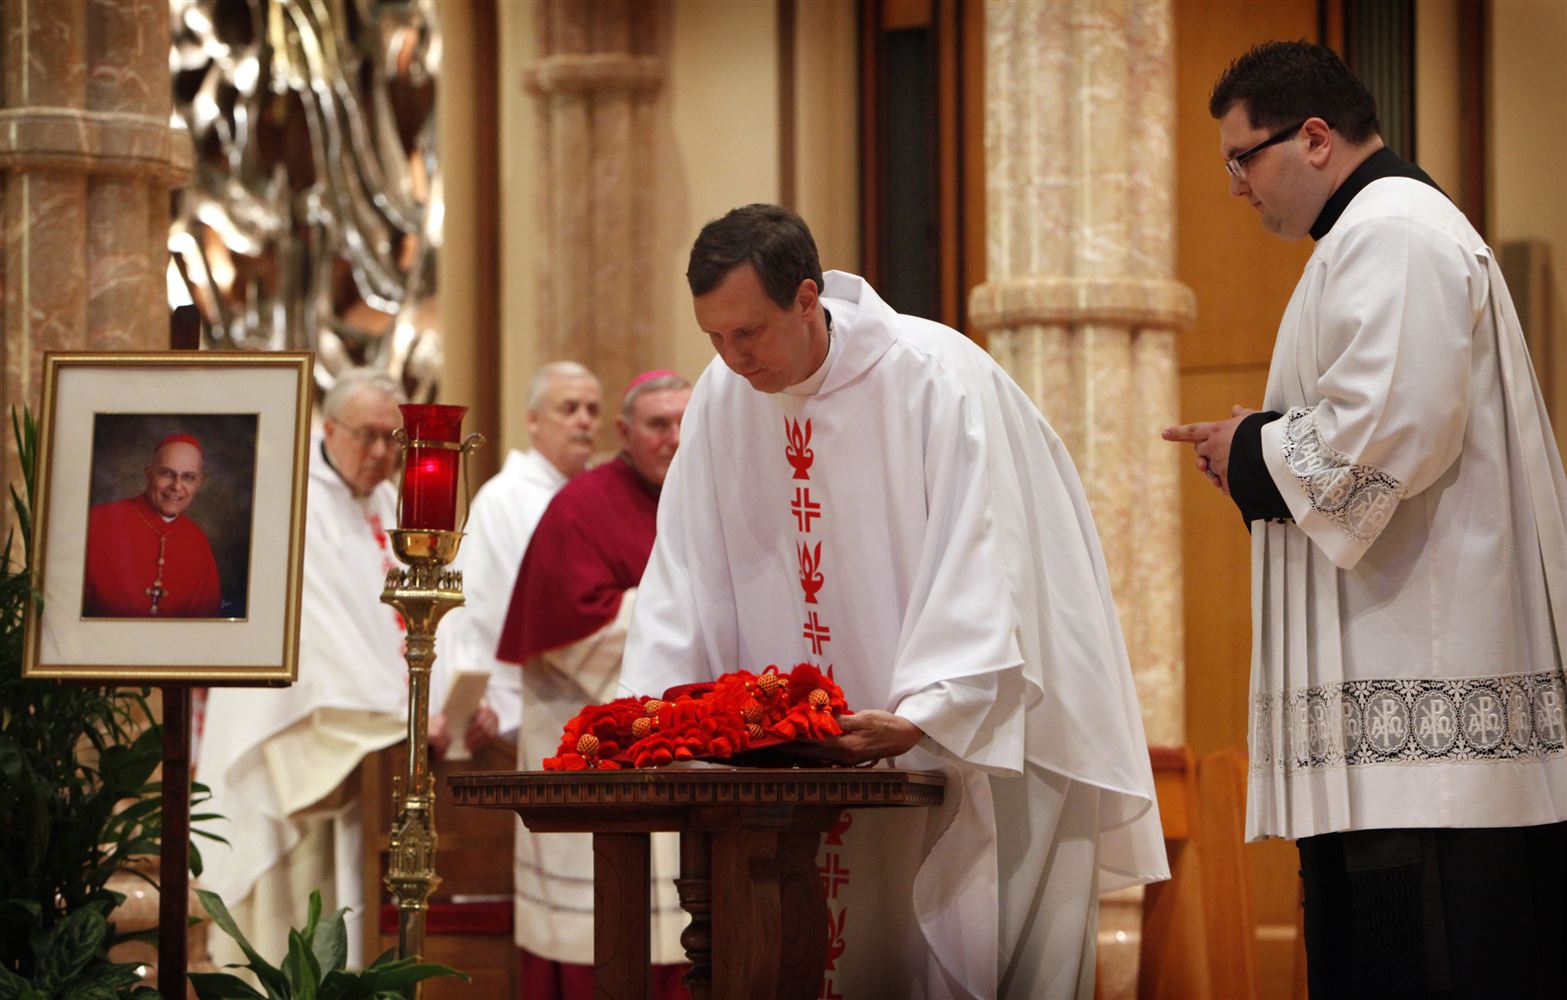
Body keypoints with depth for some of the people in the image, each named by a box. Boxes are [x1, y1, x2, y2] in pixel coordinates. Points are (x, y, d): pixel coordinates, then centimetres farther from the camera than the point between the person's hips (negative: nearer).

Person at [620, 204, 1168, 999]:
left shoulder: (937, 379, -17)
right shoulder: (721, 399, 0)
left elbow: (977, 570, -22)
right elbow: (683, 573, 2)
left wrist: (921, 716, -34)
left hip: (980, 744, -5)